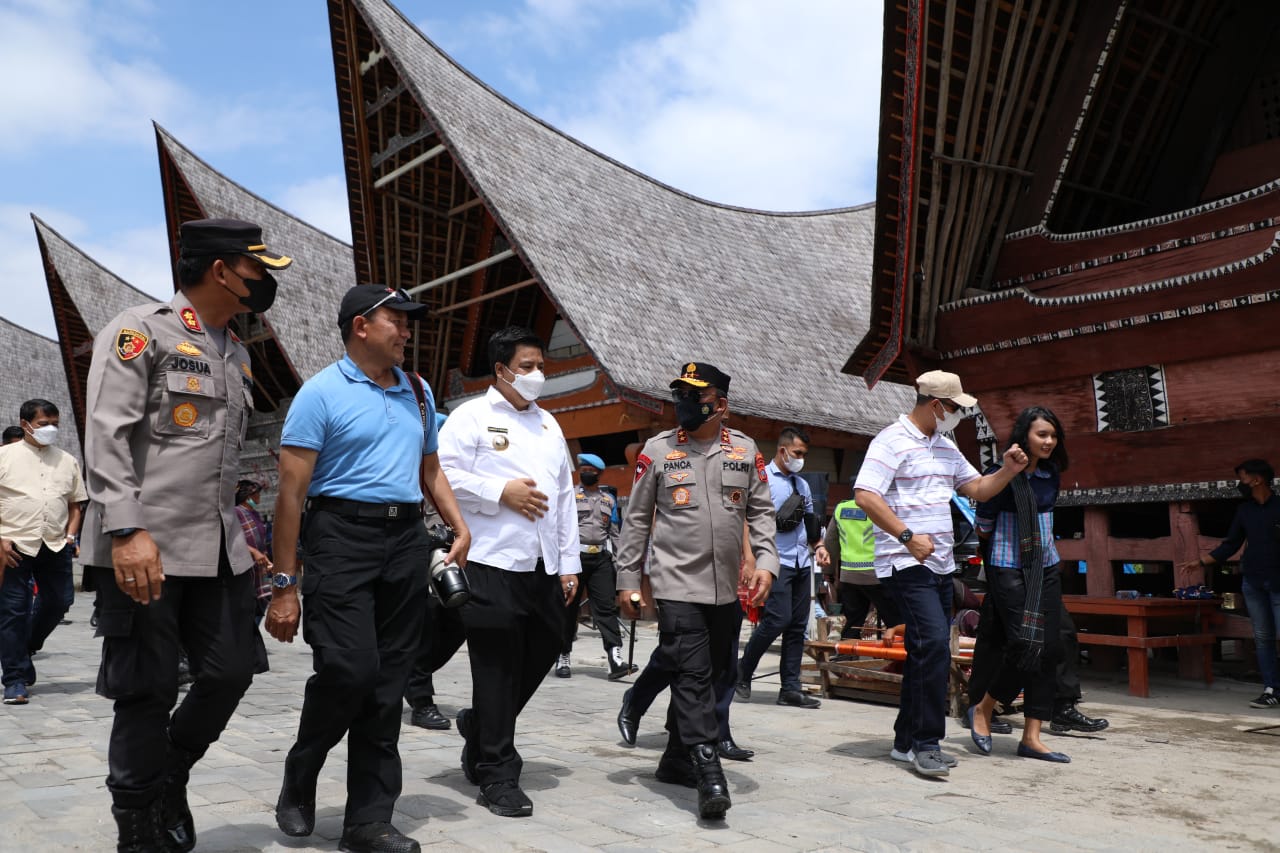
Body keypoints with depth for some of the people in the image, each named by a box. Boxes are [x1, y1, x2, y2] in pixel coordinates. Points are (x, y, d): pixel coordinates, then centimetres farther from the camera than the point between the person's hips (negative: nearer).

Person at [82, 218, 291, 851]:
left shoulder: (236, 354, 17)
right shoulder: (140, 330, -6)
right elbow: (105, 435, -15)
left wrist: (241, 538, 19)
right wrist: (126, 530, -23)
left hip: (219, 549, 7)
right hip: (146, 548, -7)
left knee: (232, 670, 8)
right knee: (146, 691, 3)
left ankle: (170, 776, 33)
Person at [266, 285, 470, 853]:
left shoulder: (418, 393, 15)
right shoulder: (322, 392, -4)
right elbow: (292, 492, -6)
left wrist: (460, 527, 7)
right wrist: (284, 585, -9)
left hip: (407, 540, 6)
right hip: (342, 534, -5)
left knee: (388, 682, 6)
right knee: (349, 669, -14)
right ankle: (299, 778, 17)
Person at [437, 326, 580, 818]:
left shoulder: (548, 424, 19)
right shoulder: (472, 417, 0)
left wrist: (569, 563, 15)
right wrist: (501, 492, -13)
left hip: (544, 566, 7)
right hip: (492, 562, -6)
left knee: (540, 654, 12)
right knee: (498, 666, -1)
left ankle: (479, 725, 37)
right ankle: (496, 775, 12)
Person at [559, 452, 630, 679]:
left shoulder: (609, 500, 18)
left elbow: (615, 533, 19)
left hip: (601, 559, 3)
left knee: (606, 608, -7)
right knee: (568, 609, 6)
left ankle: (615, 659, -15)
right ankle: (563, 657, 17)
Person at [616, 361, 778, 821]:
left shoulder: (745, 450, 7)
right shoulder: (657, 450, 1)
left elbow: (761, 512, 10)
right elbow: (637, 519, 3)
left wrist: (766, 563, -5)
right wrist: (627, 580, 1)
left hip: (727, 590, 4)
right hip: (677, 585, -4)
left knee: (710, 676, 13)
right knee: (693, 676, -12)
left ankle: (677, 760, 29)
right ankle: (709, 777, -11)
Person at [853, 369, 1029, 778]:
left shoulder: (946, 446, 18)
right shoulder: (893, 440, -10)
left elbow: (977, 489, 23)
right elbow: (865, 495, -20)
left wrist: (1008, 470, 5)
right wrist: (906, 536, -23)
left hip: (939, 564, 9)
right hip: (906, 564, -9)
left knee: (927, 651, 11)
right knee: (934, 643, -17)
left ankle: (907, 741, 21)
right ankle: (925, 743, -7)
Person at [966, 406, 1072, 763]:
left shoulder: (1051, 475, 9)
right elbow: (984, 525, -5)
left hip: (1046, 569, 7)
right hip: (1009, 569, -7)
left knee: (1048, 650, 2)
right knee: (1026, 646, -15)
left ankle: (1031, 737, 9)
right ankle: (981, 710, 8)